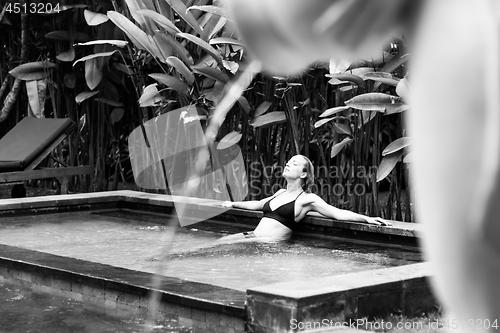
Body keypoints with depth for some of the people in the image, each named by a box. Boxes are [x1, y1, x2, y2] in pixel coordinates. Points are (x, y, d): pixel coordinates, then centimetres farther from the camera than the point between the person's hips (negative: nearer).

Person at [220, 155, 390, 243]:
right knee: (219, 243, -15)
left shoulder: (307, 199, 0)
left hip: (272, 242, -7)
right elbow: (258, 204, 42)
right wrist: (234, 204, 51)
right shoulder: (281, 193, 23)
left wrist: (367, 218, -21)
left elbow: (339, 213, -8)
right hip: (254, 235, 7)